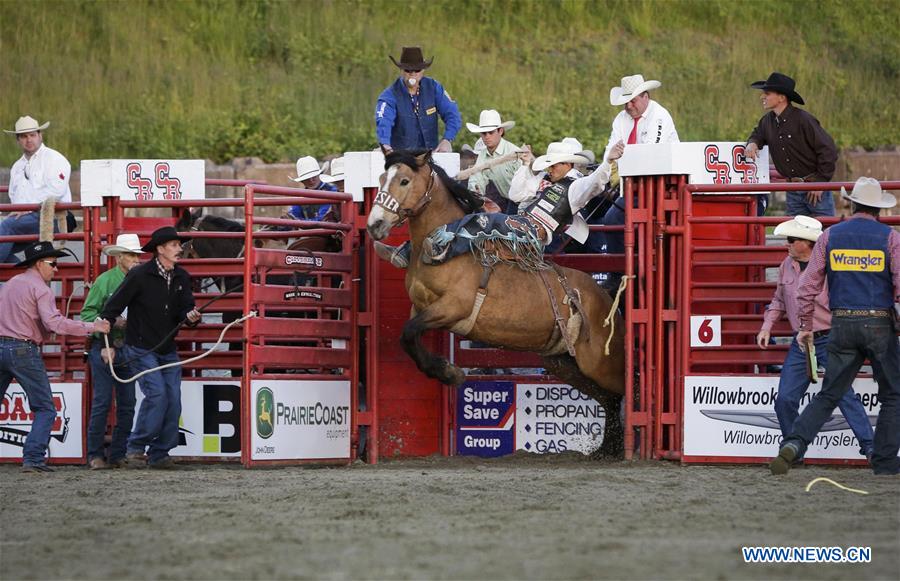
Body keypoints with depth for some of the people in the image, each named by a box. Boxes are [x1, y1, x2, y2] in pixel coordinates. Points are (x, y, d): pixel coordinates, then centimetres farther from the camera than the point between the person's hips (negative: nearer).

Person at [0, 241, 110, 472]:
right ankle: (33, 458, -13)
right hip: (23, 349, -7)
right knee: (45, 409, -1)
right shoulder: (40, 289, -8)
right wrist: (92, 327, -19)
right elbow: (54, 323, -20)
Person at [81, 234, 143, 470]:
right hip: (104, 346, -4)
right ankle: (95, 455, 2)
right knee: (102, 402, -4)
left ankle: (119, 455, 11)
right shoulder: (105, 281, -4)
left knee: (127, 405, 3)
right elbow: (87, 313, -3)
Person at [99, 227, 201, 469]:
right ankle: (135, 449, -8)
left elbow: (185, 309, 6)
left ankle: (159, 454, 8)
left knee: (173, 400, -3)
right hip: (141, 348, -6)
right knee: (157, 393, -20)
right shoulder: (139, 275, -12)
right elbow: (113, 307, -8)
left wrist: (191, 317, -20)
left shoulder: (181, 278, 5)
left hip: (168, 350, 6)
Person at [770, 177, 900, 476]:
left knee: (829, 394, 8)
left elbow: (808, 285, 4)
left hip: (842, 325, 3)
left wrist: (806, 326, 13)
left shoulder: (830, 236, 5)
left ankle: (795, 443, -11)